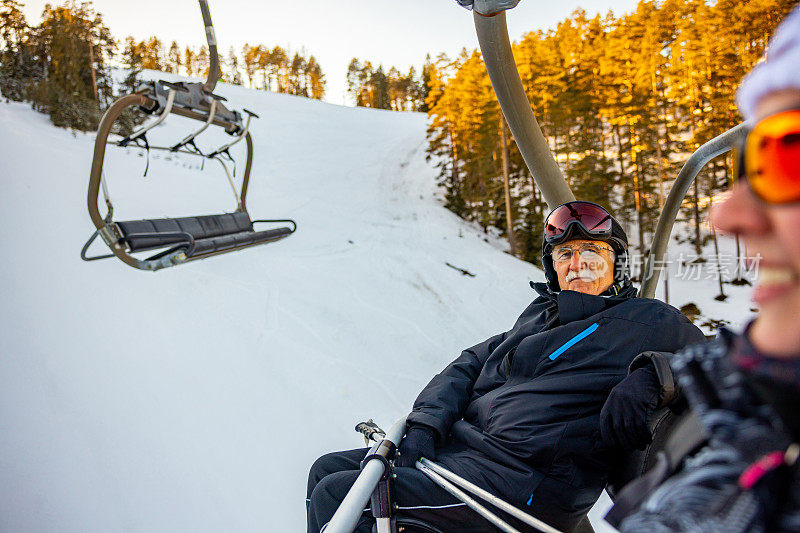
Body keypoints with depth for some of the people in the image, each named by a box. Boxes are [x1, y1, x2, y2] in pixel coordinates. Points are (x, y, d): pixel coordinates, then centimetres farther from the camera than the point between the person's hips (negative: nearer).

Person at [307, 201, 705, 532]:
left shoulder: (649, 321, 1)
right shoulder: (541, 313, 20)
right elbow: (470, 365, 16)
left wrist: (651, 374, -21)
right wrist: (425, 424, 0)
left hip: (524, 481, -8)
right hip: (467, 443, 8)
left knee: (336, 496, -18)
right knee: (328, 469, 7)